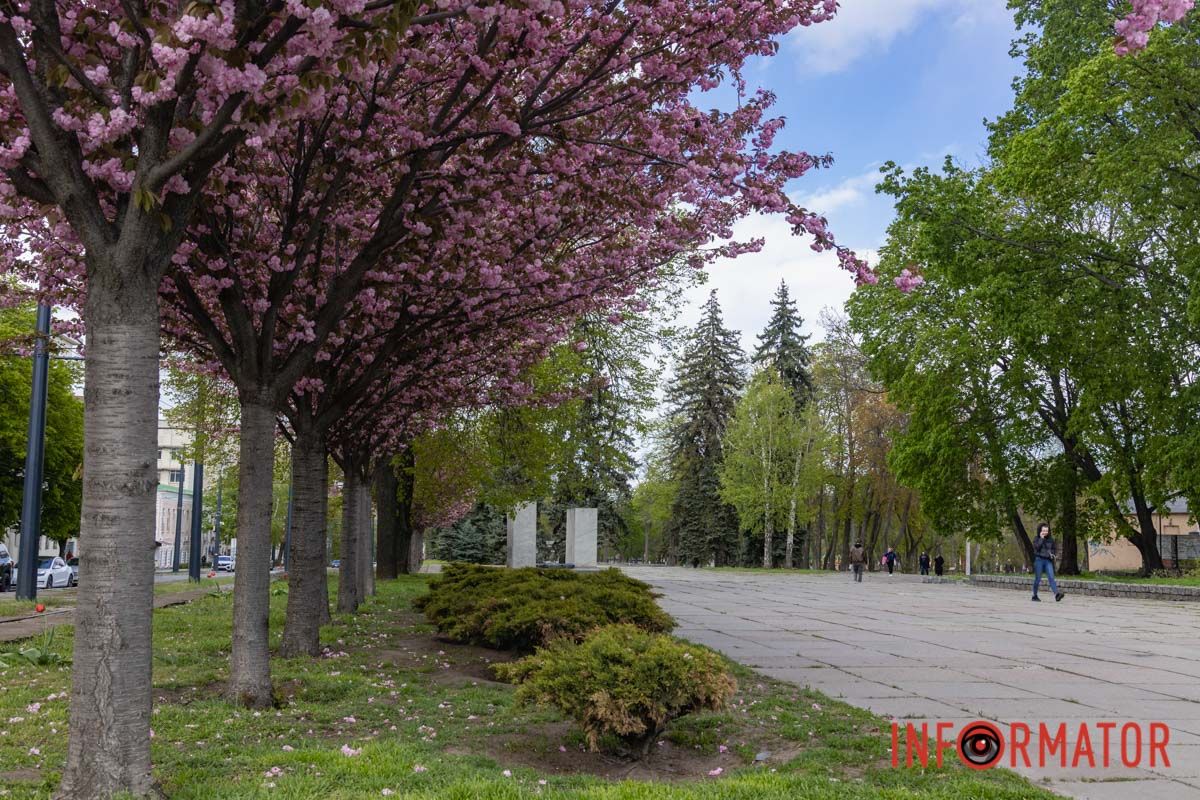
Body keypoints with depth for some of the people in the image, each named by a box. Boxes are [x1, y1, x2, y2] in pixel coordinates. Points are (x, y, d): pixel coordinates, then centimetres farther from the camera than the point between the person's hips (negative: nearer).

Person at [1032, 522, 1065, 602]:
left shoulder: (1050, 540, 10)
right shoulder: (1036, 539, 1)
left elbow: (1055, 549, 21)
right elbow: (1037, 547, -16)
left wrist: (1053, 553, 0)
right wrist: (1041, 538, -13)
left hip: (1048, 561, 3)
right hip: (1039, 560, -2)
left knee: (1051, 577, -13)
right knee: (1038, 579, 2)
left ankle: (1057, 594, -27)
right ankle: (1035, 596, 12)